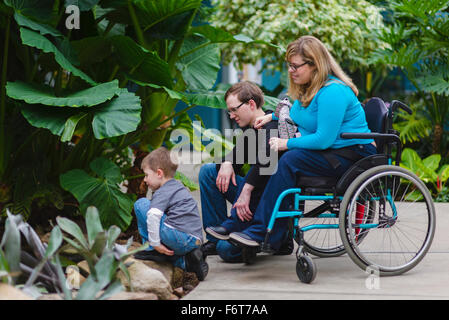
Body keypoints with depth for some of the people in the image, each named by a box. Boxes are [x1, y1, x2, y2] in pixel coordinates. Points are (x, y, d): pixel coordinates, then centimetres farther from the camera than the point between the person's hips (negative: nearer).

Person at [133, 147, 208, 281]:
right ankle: (185, 261, 8)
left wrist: (155, 243, -15)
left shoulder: (163, 192, -2)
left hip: (180, 238, -9)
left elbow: (153, 215, -21)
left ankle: (152, 249, 3)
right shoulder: (179, 187, 26)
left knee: (141, 204, -1)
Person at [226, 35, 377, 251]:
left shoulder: (333, 92, -21)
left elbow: (323, 140, -25)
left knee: (290, 160, -26)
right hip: (330, 150, 10)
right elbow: (296, 115, 31)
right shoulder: (309, 88, 10)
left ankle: (261, 233, -24)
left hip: (352, 155, -10)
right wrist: (272, 116, 13)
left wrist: (287, 144, -17)